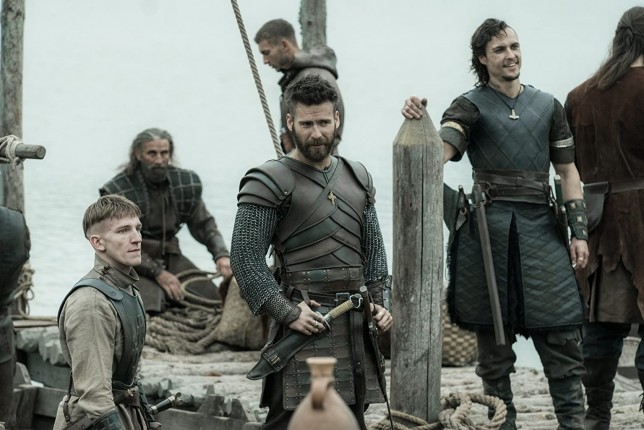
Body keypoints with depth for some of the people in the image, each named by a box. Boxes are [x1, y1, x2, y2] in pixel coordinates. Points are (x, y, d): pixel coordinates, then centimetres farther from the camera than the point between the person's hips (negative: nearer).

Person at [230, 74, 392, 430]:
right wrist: (286, 313, -17)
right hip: (306, 322, -7)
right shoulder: (269, 183, -5)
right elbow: (245, 258, -11)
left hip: (356, 327, 7)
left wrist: (377, 301, 8)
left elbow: (374, 248, 23)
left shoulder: (357, 178, 16)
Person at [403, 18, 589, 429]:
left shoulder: (548, 106, 14)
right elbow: (440, 151, -15)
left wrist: (579, 232, 7)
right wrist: (420, 123, -36)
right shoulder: (471, 106, 3)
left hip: (540, 227, 3)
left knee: (562, 335, -2)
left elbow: (568, 171, 14)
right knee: (494, 339, 3)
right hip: (489, 231, -2)